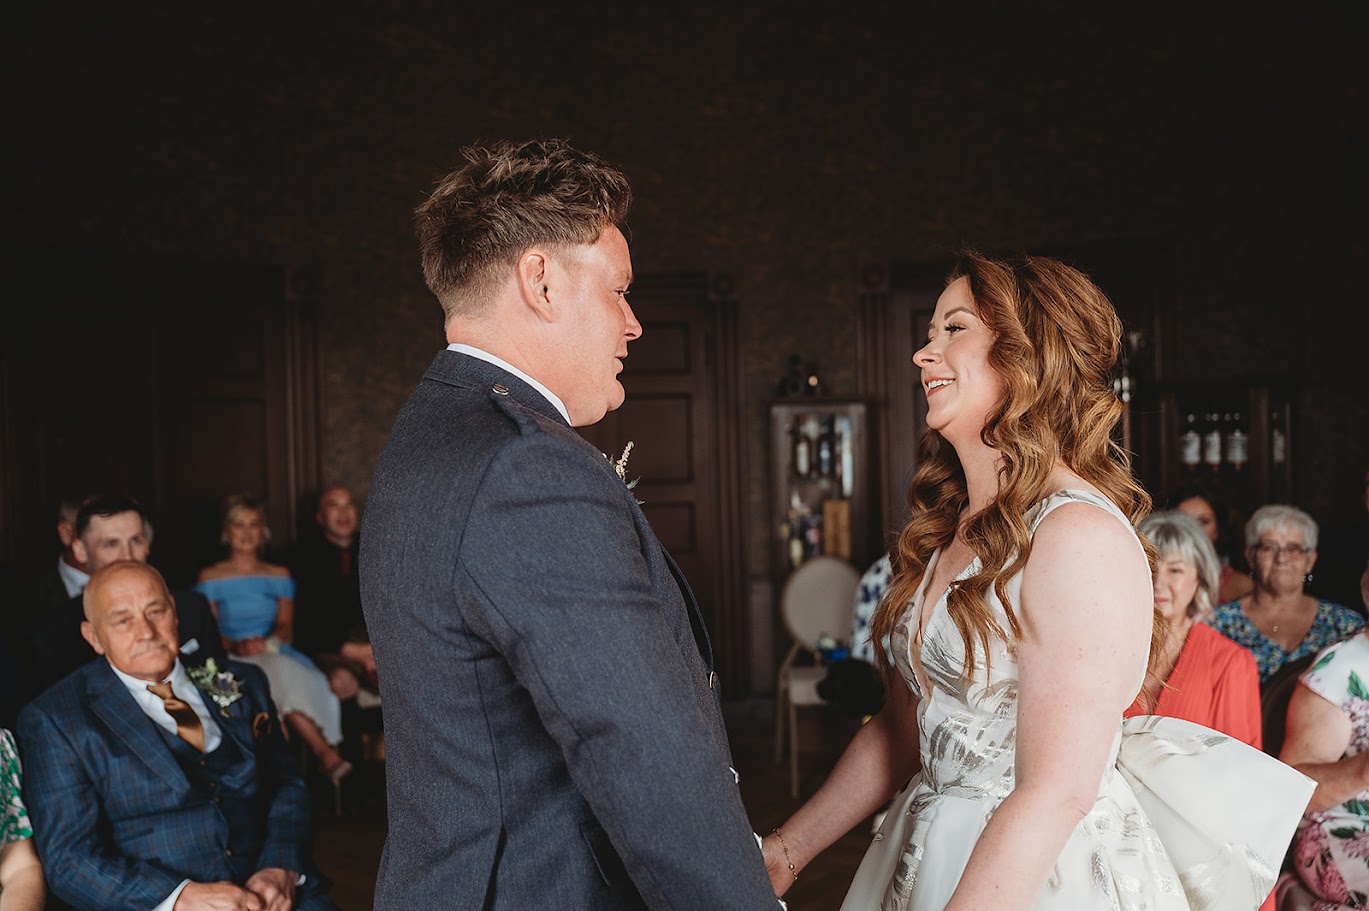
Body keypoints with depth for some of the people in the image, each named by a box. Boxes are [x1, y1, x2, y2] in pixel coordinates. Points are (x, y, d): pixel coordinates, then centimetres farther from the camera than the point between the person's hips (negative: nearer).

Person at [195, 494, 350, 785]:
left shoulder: (279, 575, 20)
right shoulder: (211, 576, 14)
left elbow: (285, 623, 7)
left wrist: (266, 643, -16)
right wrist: (235, 646, -17)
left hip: (274, 652, 2)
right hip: (231, 660, -1)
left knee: (282, 671, -38)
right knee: (277, 674, -37)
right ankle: (325, 753, -45)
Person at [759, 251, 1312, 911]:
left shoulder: (1082, 535, -21)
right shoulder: (944, 532, 3)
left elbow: (1056, 793, -25)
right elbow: (903, 730, 8)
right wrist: (785, 853, 5)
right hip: (930, 857, 8)